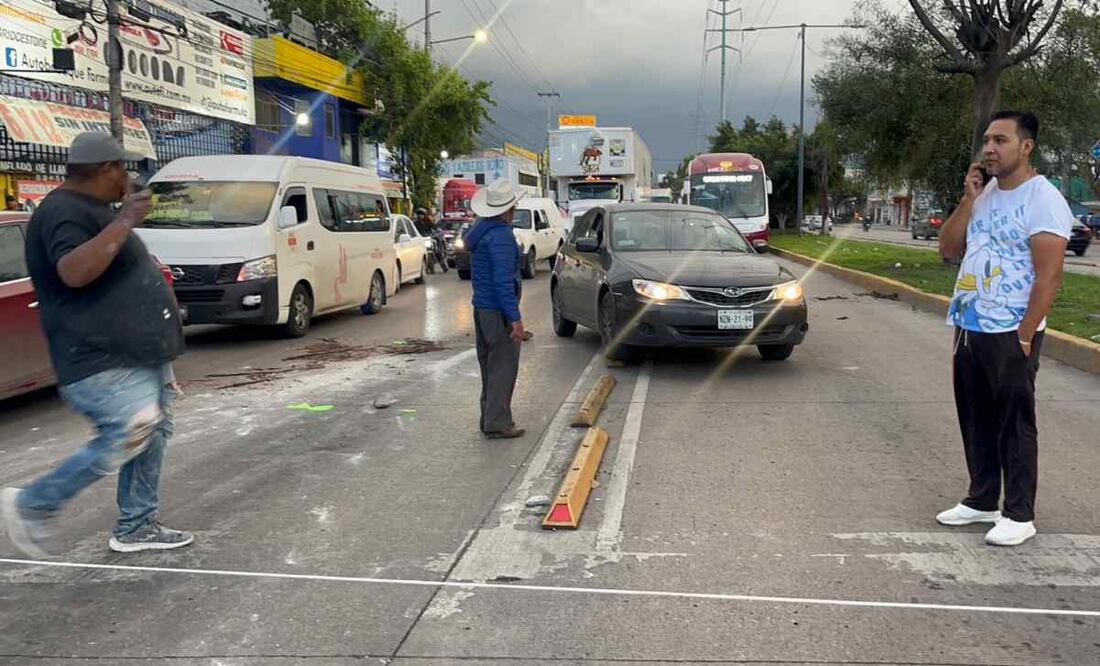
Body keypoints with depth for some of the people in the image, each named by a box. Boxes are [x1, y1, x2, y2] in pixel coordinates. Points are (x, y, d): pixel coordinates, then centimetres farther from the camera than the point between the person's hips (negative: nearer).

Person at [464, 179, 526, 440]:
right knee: (503, 367, -3)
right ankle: (497, 423, 0)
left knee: (489, 365, 16)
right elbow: (503, 281, -23)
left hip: (481, 308, 10)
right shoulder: (501, 236, -18)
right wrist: (515, 318, -22)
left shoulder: (479, 231, 12)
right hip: (498, 311, -10)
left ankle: (489, 418, 23)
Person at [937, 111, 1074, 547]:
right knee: (975, 420, 14)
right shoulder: (984, 195, 12)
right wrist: (969, 199, -3)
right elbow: (948, 249, 7)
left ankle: (1019, 515, 12)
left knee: (1014, 425, 2)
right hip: (968, 327, 7)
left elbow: (1049, 276, -16)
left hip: (1009, 333, -7)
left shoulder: (1043, 199, -12)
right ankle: (981, 500, 27)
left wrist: (1024, 336, -17)